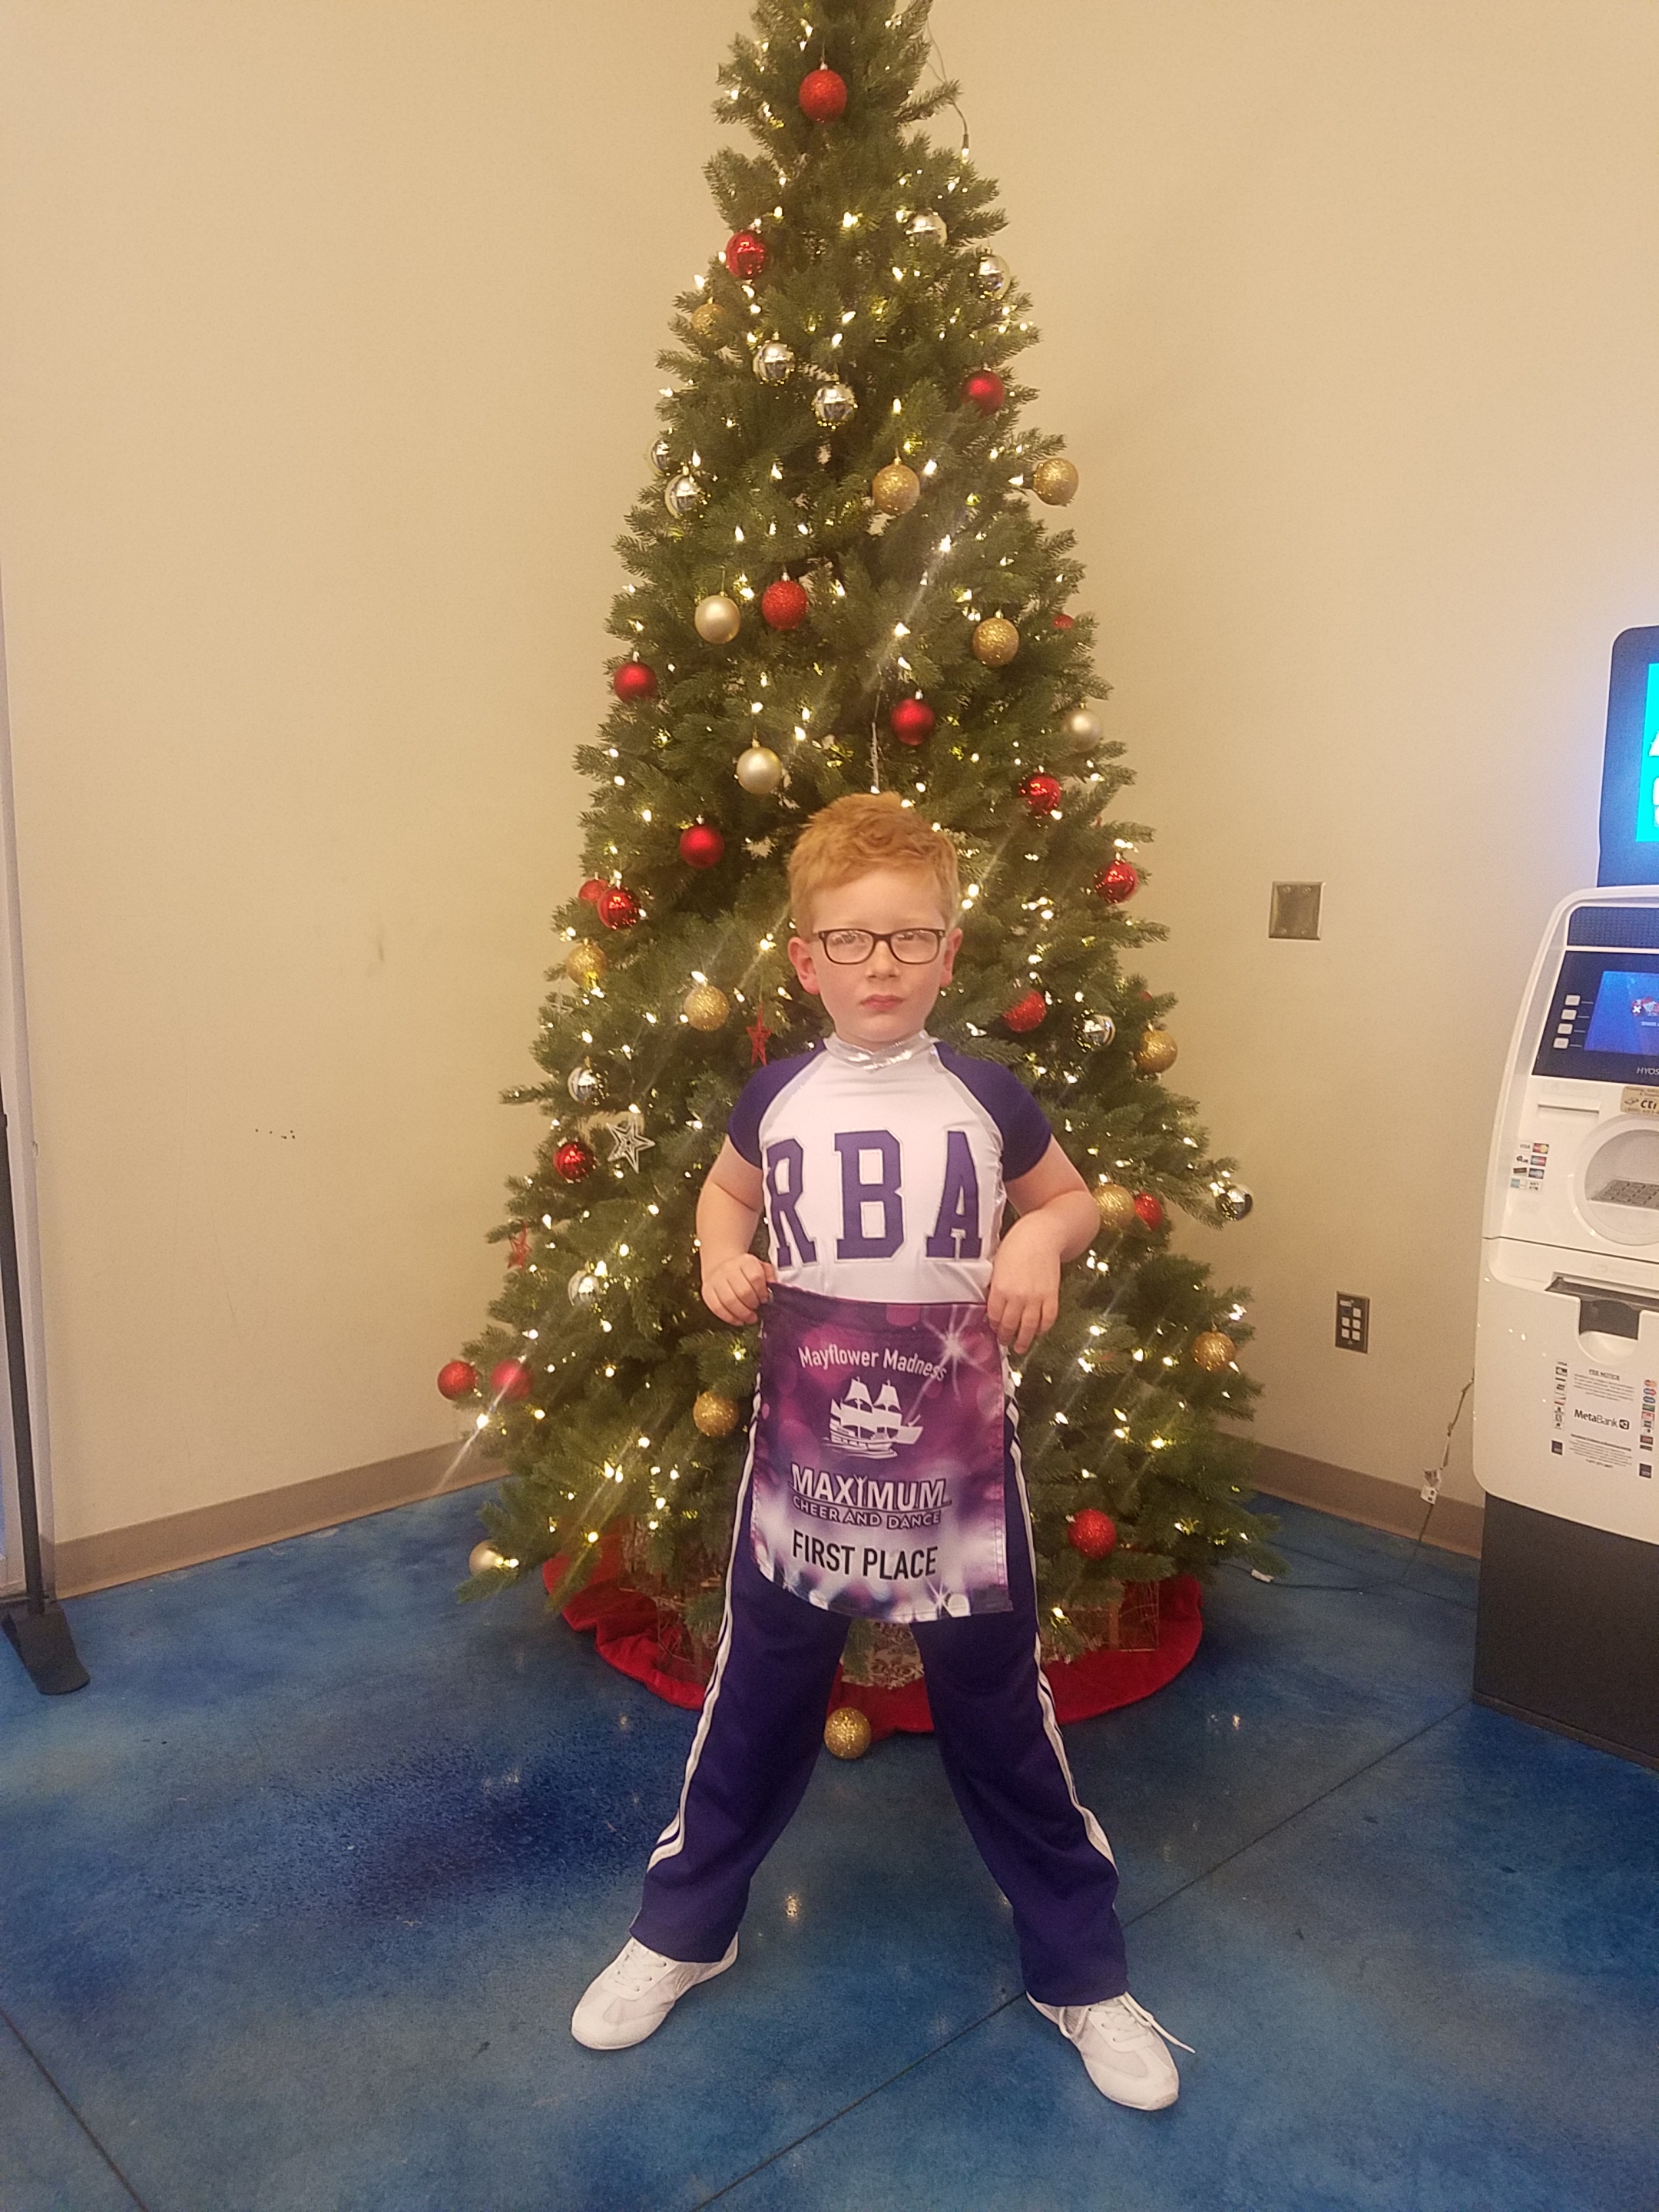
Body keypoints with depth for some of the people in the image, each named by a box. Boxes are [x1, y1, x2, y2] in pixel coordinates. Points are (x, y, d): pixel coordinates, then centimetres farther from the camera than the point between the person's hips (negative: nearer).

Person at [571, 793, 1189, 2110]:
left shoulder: (987, 1097, -6)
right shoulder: (777, 1099, -3)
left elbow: (1073, 1197, 9)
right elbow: (727, 1191, 16)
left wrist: (1044, 1238, -13)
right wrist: (720, 1257, -5)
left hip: (959, 1458, -1)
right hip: (805, 1453, 1)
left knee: (1001, 1720, 14)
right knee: (759, 1706, 18)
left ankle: (1082, 1974, 35)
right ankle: (681, 1931, 42)